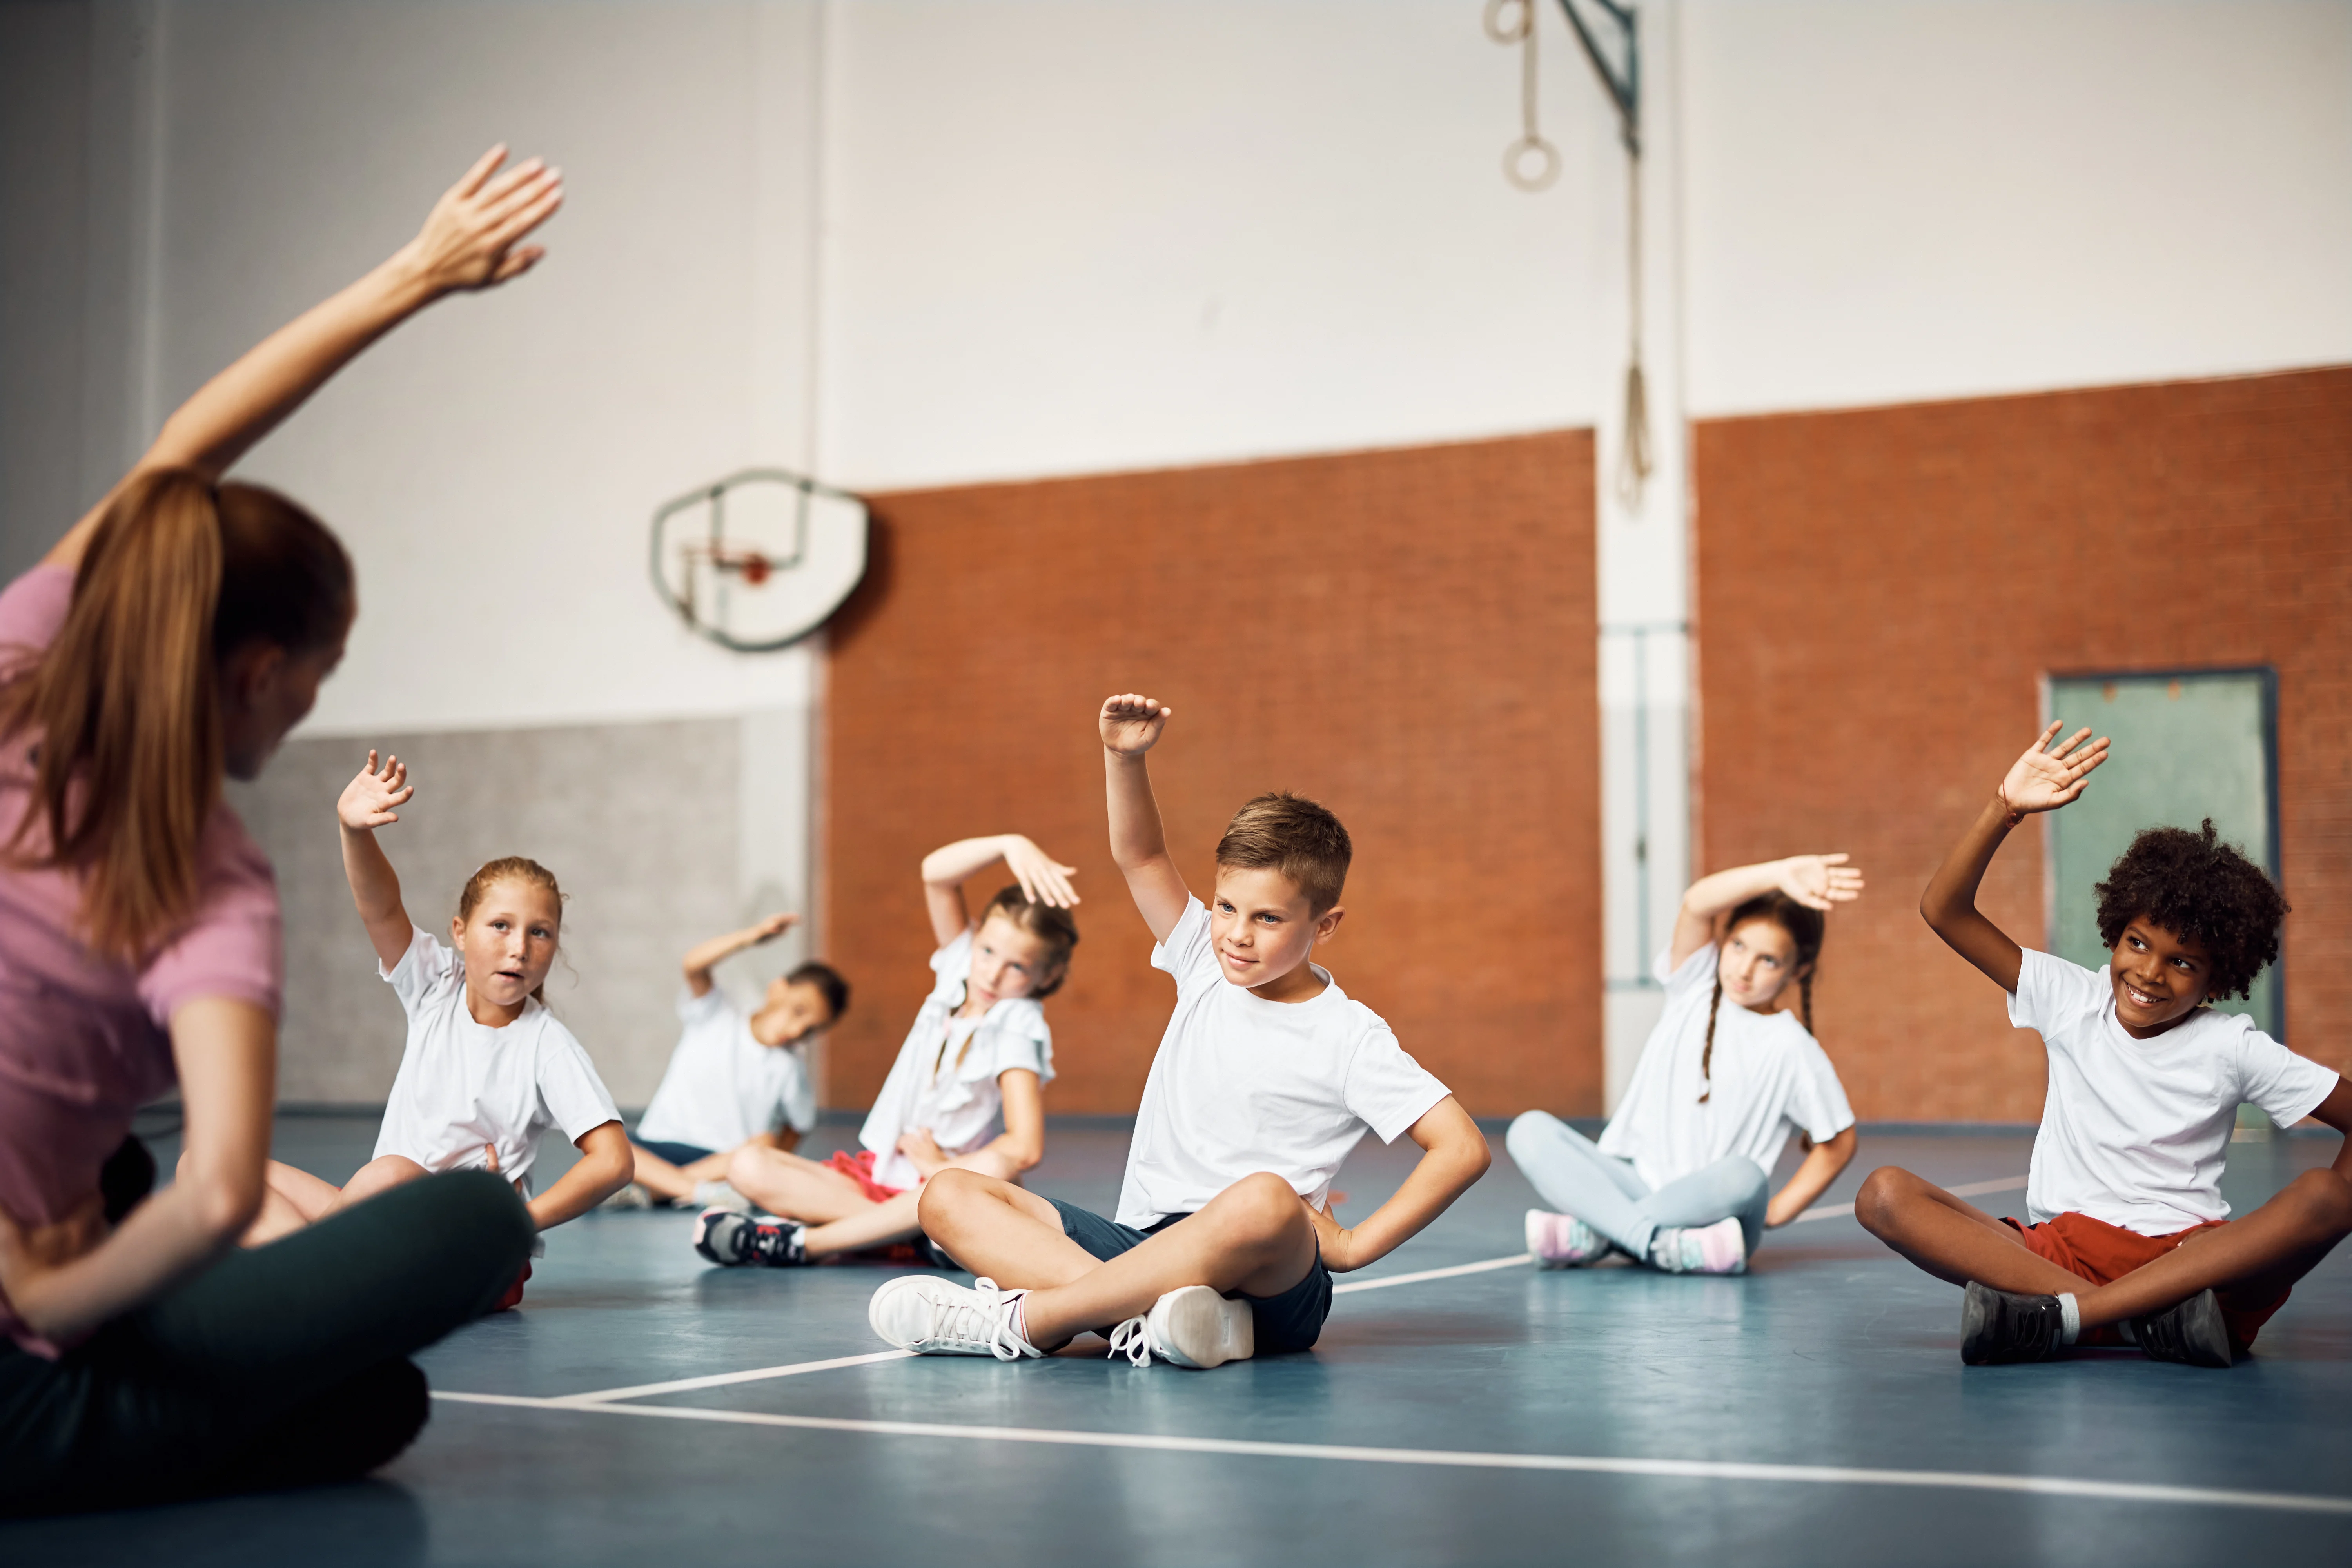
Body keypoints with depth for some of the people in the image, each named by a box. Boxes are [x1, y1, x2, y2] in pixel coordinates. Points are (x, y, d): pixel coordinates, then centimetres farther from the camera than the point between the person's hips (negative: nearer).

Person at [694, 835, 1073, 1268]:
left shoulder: (1019, 1026, -10)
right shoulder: (961, 967, 5)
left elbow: (1026, 1148, -22)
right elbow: (935, 873, -7)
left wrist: (938, 1165, -9)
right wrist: (1009, 844, -20)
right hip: (871, 1173, 6)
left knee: (992, 1171, -42)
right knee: (748, 1167, -15)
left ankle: (801, 1243, -37)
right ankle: (900, 1231, -29)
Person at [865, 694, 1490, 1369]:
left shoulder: (1350, 1036, -3)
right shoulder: (1208, 963, 13)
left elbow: (1463, 1148, -10)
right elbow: (1141, 857, 12)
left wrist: (1353, 1247, -12)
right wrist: (1124, 756, -4)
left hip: (1269, 1286, -6)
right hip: (1140, 1245, 6)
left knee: (1264, 1200, -42)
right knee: (949, 1196, -10)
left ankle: (1016, 1319, -32)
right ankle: (1145, 1312, -36)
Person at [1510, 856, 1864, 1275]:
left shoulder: (1791, 1049, -2)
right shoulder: (1695, 986, 4)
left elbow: (1838, 1141, 2)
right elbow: (1697, 904, -15)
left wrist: (1774, 1213, -4)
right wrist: (1779, 874, -31)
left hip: (1708, 1207, -3)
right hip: (1631, 1182, 3)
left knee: (1744, 1176, -37)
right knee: (1530, 1130, -21)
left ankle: (1588, 1235, -27)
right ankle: (1658, 1242, -36)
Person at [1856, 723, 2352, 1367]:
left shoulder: (2231, 1046, 5)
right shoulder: (2071, 999, 9)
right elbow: (1944, 910, 3)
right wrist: (2005, 807, -7)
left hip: (2194, 1261, -1)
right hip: (2059, 1255, 1)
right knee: (1886, 1194, -21)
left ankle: (2061, 1316, -38)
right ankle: (2145, 1317, -36)